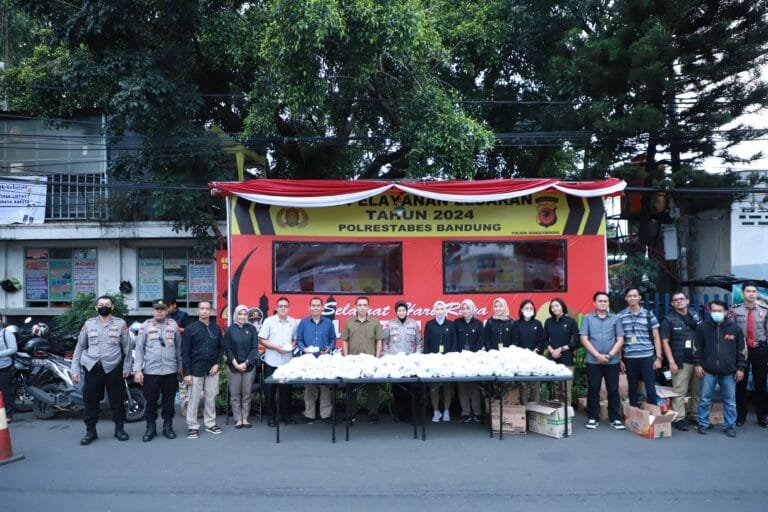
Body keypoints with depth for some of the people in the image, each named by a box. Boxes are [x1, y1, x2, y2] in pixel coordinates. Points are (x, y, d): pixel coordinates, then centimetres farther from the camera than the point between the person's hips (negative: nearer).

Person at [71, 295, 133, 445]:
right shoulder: (88, 324, 7)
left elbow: (127, 347, 5)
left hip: (114, 368, -1)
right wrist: (75, 369, 4)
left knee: (117, 399, 6)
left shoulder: (120, 323, 3)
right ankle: (90, 431, 17)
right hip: (92, 368, 1)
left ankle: (119, 429, 19)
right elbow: (80, 347, 9)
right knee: (90, 400, 5)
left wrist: (127, 366, 1)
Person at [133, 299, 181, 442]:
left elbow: (179, 347, 10)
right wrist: (137, 370, -6)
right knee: (151, 401, 6)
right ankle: (150, 428, 18)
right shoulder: (145, 326, 3)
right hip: (151, 371, -1)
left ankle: (168, 427, 21)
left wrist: (180, 366, 9)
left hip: (170, 371, 1)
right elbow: (139, 348, 0)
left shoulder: (173, 325, 7)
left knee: (169, 401, 9)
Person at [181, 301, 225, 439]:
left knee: (211, 398, 9)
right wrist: (187, 373, -10)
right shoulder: (190, 329, -3)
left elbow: (221, 348, 12)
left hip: (212, 370, 3)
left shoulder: (216, 328, 7)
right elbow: (185, 352, -6)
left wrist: (217, 364, -3)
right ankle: (192, 426, 14)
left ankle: (210, 424, 21)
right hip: (196, 370, -3)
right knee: (193, 399, 3)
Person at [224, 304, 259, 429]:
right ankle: (238, 419, 11)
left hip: (249, 366, 0)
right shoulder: (230, 330, 2)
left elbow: (255, 348, 0)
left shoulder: (252, 329, 3)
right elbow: (227, 348, 0)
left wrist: (246, 363, -10)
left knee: (247, 394, 4)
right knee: (235, 394, 3)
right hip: (234, 366, 0)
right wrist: (236, 364, -9)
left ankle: (245, 418, 13)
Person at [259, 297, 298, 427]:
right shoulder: (269, 321, -2)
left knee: (286, 389, 7)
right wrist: (277, 347, -14)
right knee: (270, 390, 4)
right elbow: (261, 340, -4)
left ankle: (285, 415, 19)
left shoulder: (293, 322, 6)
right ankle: (271, 416, 16)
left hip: (287, 361, 2)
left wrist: (292, 346, -8)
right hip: (271, 361, -2)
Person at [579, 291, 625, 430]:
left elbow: (620, 340, 2)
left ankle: (615, 418, 17)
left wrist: (609, 355, -9)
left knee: (613, 390, 6)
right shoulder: (587, 318, 3)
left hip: (612, 361, 1)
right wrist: (597, 355, -10)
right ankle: (593, 418, 15)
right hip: (593, 361, -1)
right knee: (593, 390, 5)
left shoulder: (615, 318, 6)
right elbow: (584, 339, -3)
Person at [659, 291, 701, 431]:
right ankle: (679, 418, 1)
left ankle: (696, 415, 24)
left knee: (698, 390, 12)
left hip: (698, 360, 5)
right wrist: (671, 361, -13)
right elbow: (665, 342, -6)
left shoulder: (695, 316, 10)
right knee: (680, 392, -4)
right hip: (681, 362, -5)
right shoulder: (669, 320, -3)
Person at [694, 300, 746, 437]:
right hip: (708, 371, 0)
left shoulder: (735, 328, 0)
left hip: (729, 372, 0)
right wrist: (697, 364, -1)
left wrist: (740, 368, 2)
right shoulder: (702, 327, -1)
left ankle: (730, 425, 21)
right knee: (705, 399, 5)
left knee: (730, 401, 8)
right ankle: (703, 423, 17)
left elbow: (742, 349, 5)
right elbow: (697, 347, 5)